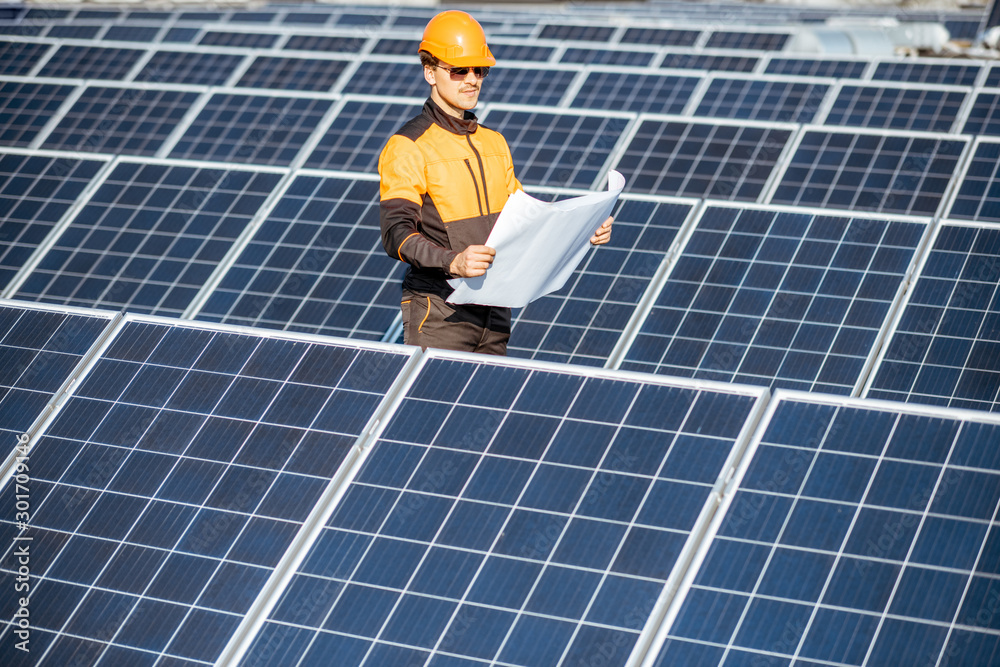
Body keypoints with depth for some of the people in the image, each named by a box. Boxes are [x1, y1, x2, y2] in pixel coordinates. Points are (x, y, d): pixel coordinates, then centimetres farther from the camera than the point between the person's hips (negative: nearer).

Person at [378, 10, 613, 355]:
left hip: (494, 310, 7)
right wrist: (453, 261, -35)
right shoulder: (407, 147, -9)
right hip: (439, 313, -7)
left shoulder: (494, 144, 15)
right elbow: (397, 234, -18)